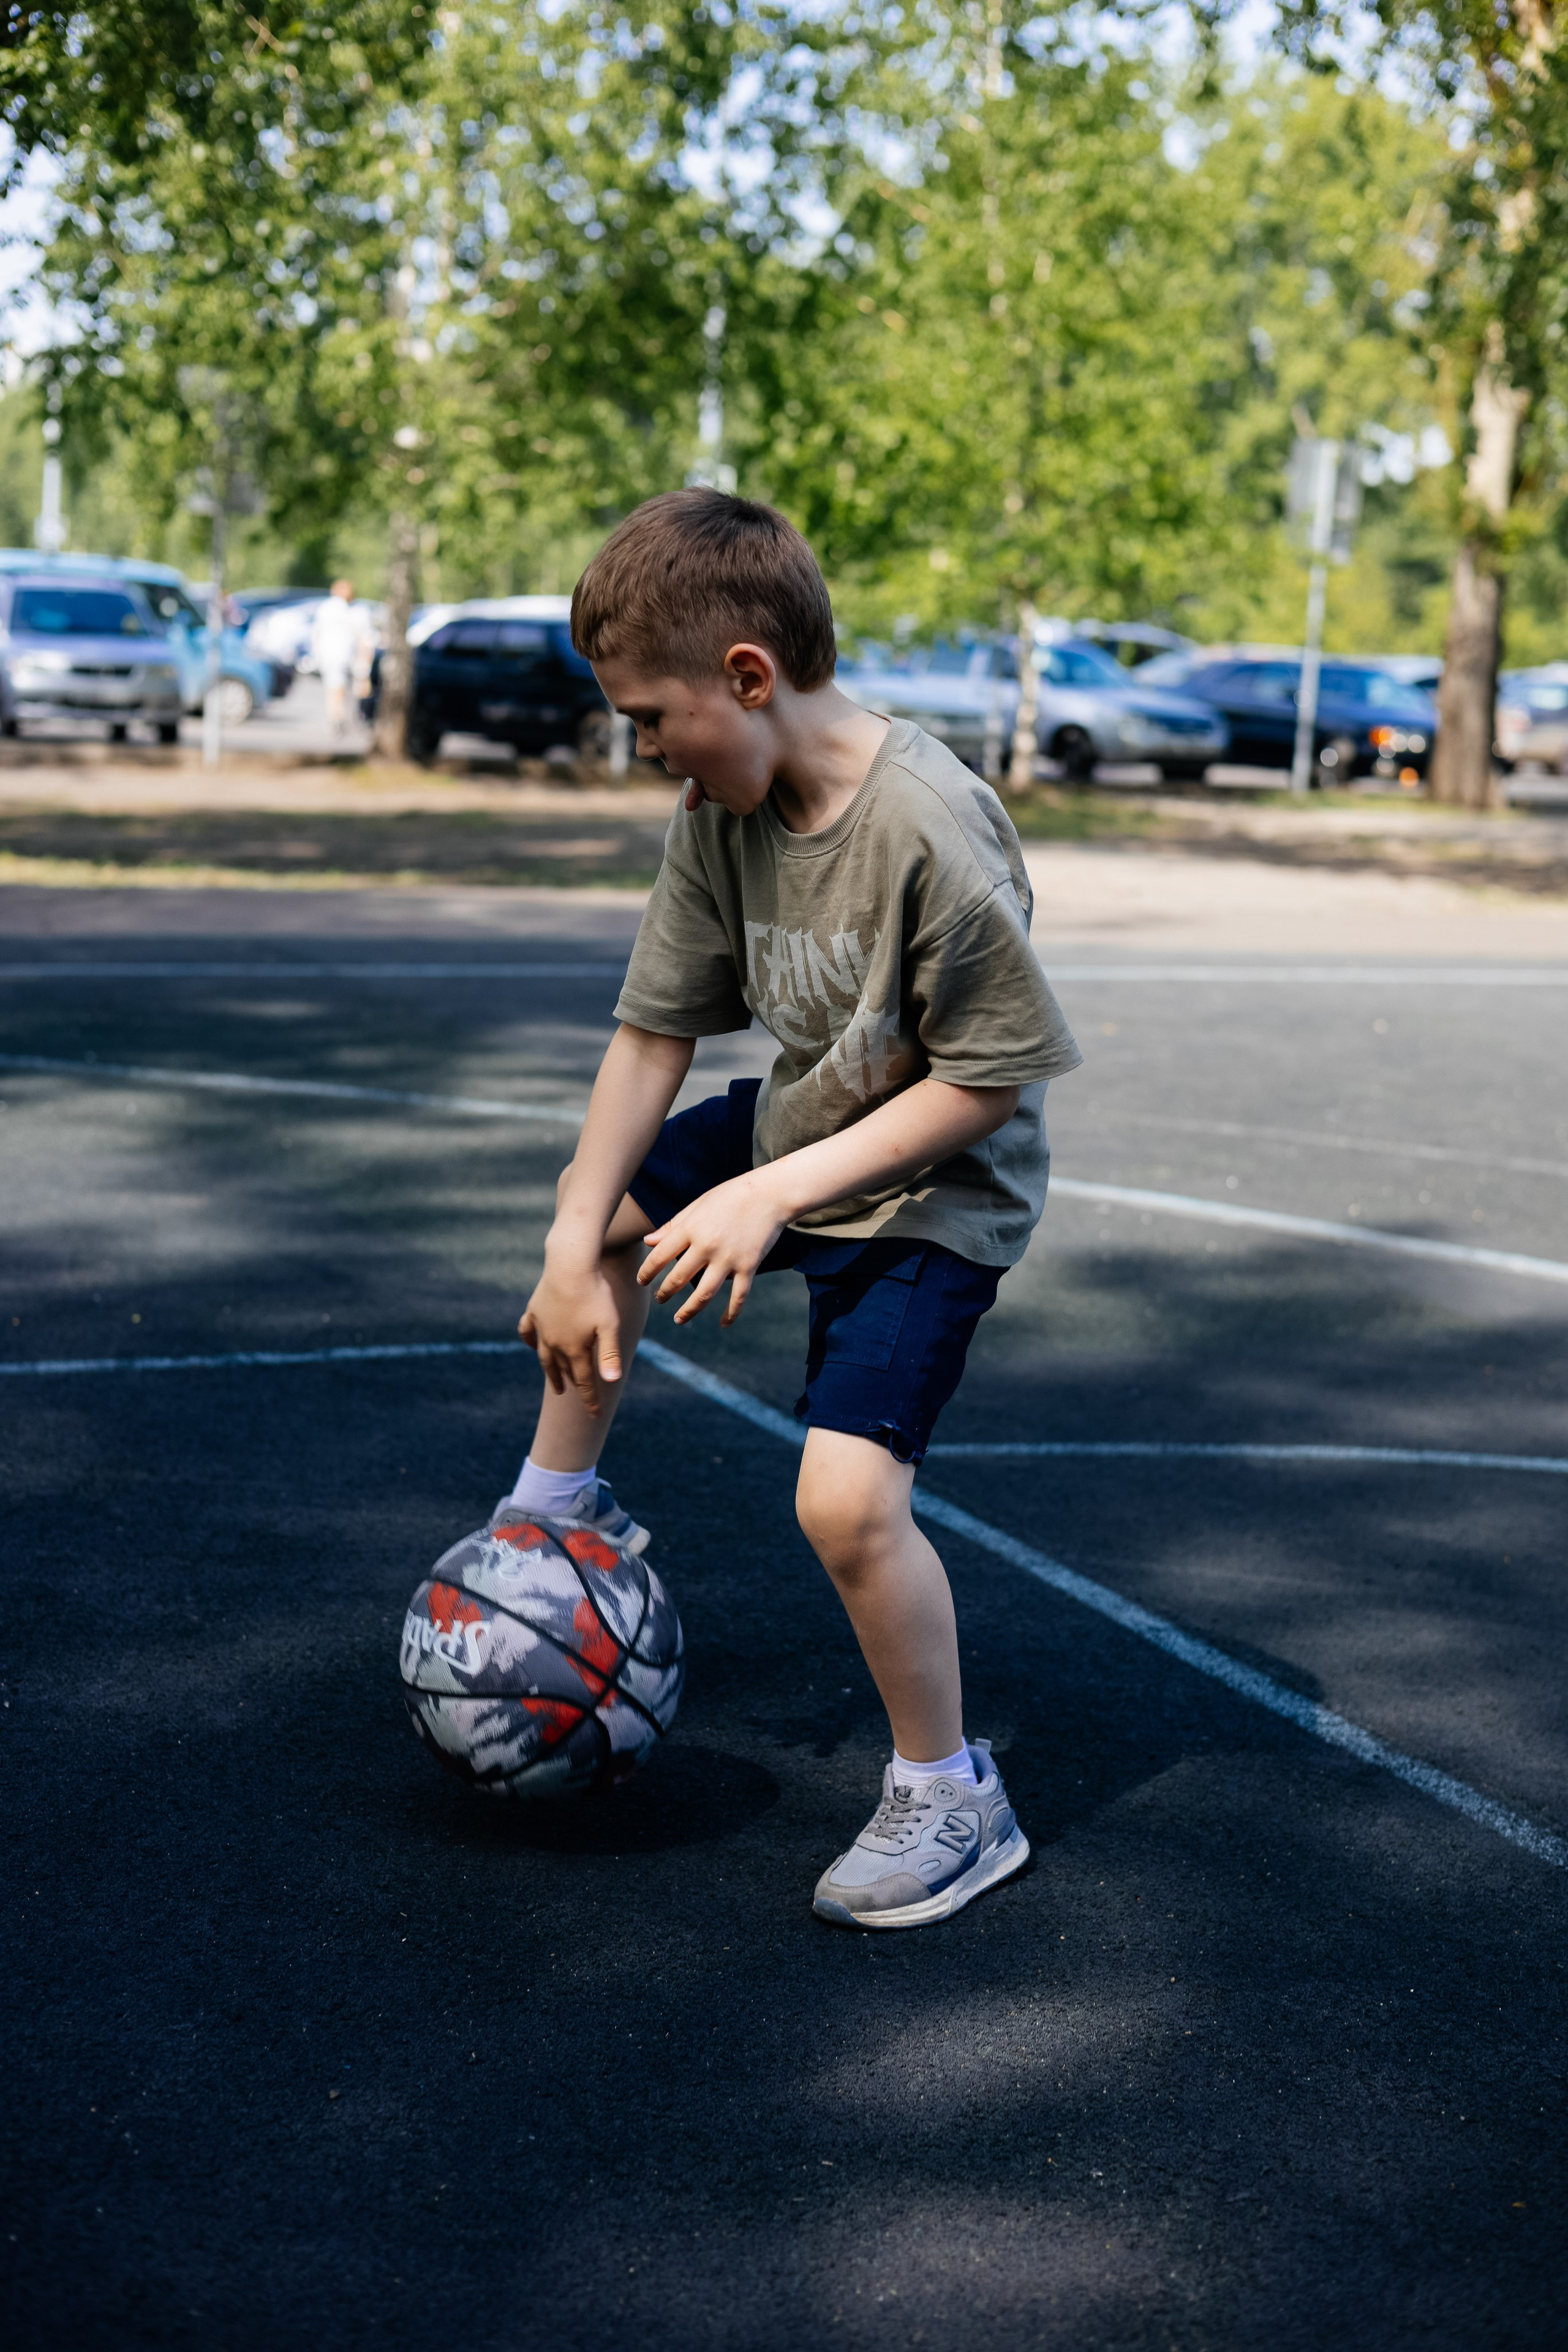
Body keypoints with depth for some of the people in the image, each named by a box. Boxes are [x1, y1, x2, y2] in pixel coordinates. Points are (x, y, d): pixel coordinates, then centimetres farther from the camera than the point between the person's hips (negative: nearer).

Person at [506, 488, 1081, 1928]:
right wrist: (575, 1249, -7)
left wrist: (777, 1196, -26)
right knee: (598, 1223, 24)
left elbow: (987, 1083, -26)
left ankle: (951, 1800, 3)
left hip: (933, 1189, -8)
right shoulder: (718, 812, -11)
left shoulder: (932, 830, -32)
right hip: (795, 1127, 8)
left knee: (846, 1495, -20)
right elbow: (654, 1033, -5)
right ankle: (562, 1505, 47)